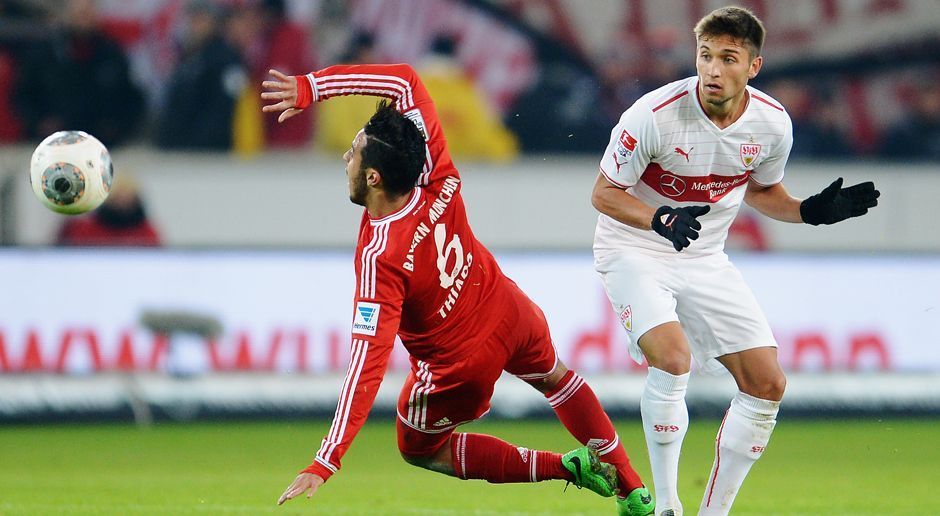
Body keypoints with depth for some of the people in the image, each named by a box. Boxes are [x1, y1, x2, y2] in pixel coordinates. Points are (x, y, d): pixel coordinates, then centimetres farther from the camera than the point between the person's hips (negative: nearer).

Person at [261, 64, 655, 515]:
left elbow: (368, 364, -40)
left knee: (418, 449, 23)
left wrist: (324, 465, -41)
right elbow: (406, 81, -12)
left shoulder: (379, 258, -37)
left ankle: (567, 468, 12)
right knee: (555, 378, 37)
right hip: (513, 315, 6)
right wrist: (310, 88, -14)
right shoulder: (438, 181, -23)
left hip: (461, 368, -6)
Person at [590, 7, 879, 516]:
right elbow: (604, 193, -14)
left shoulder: (773, 124, -10)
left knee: (767, 384, -2)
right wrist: (660, 219, -32)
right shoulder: (655, 115, -24)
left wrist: (811, 211, -9)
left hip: (706, 259, 5)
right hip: (634, 251, -5)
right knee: (672, 357, -30)